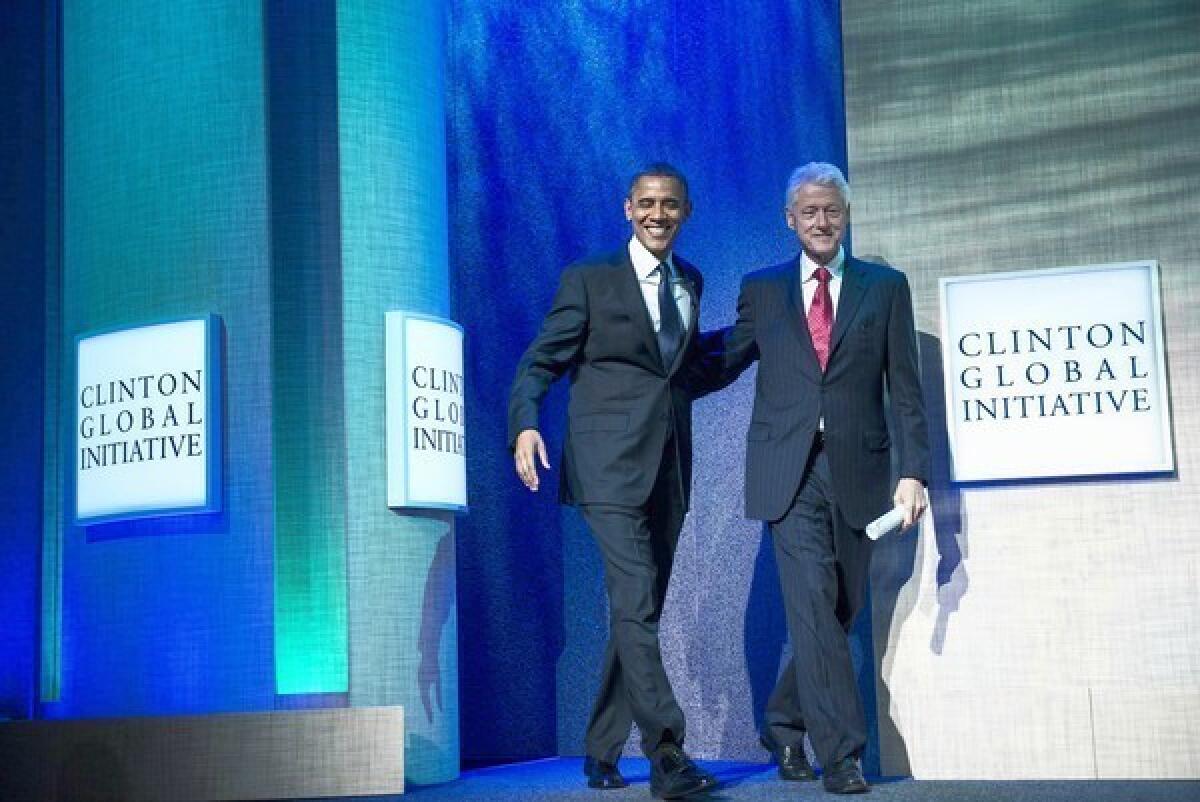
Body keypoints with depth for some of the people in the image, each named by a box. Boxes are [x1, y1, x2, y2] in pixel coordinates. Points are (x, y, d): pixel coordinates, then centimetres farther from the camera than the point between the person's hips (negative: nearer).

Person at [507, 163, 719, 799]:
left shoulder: (691, 283, 18)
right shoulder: (588, 279, 3)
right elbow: (540, 363, -2)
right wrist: (525, 424, -17)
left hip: (669, 467, 6)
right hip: (610, 465, -6)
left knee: (639, 611, 9)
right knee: (635, 603, -17)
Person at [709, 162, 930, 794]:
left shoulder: (885, 287, 10)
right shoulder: (761, 289, 11)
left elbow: (904, 388, 6)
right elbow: (723, 363, 16)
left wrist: (913, 470, -2)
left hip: (857, 470, 1)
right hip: (789, 470, -1)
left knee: (837, 612, 7)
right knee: (813, 606, -12)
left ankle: (783, 724, 27)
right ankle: (841, 753, -7)